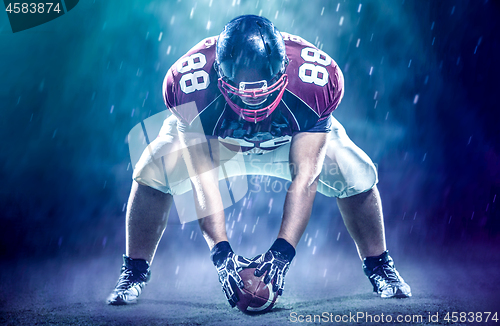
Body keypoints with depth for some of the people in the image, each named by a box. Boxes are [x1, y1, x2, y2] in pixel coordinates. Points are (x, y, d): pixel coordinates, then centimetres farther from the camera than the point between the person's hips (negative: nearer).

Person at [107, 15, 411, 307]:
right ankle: (134, 273, -2)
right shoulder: (189, 82, -37)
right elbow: (202, 177, -35)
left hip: (299, 138, 1)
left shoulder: (316, 80, -37)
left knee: (357, 175, -20)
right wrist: (221, 253, -43)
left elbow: (304, 176, -36)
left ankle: (378, 266, 7)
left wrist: (282, 253, -44)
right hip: (207, 139, 0)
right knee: (154, 171, -25)